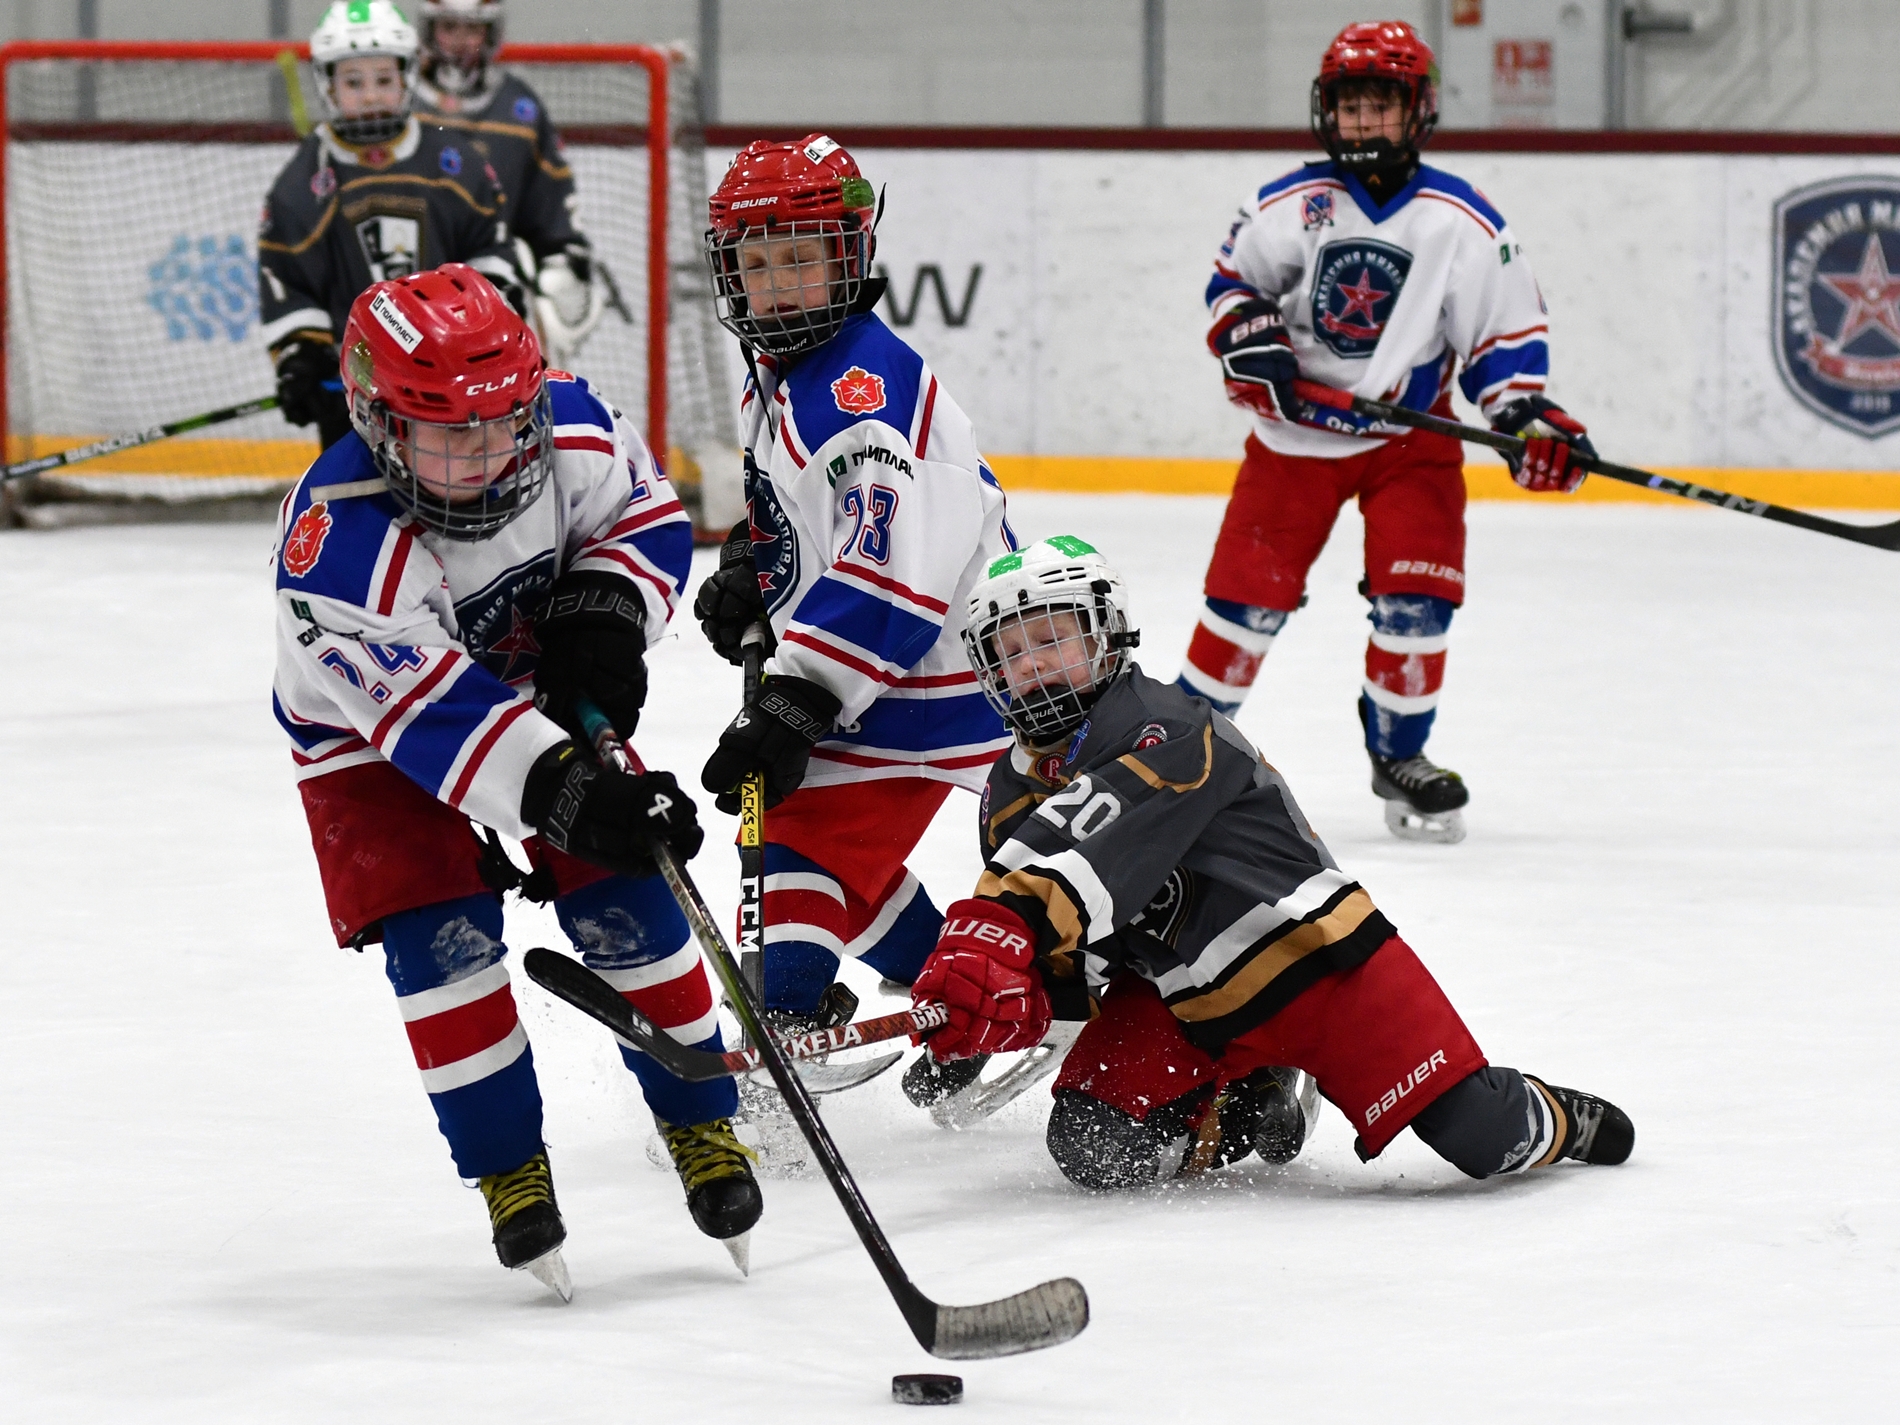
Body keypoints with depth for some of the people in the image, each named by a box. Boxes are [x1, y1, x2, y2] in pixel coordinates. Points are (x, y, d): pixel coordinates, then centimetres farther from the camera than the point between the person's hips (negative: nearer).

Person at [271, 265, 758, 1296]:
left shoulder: (567, 427, -25)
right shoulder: (337, 543, -39)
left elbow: (646, 517, -4)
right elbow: (429, 713, -43)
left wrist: (606, 614, -24)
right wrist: (565, 794, -52)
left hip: (536, 685, 4)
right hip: (373, 740, -3)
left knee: (621, 892, -4)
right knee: (439, 932, -16)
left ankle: (701, 1127, 13)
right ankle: (507, 1167, 0)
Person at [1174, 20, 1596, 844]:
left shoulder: (1464, 224, -8)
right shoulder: (1287, 208, -6)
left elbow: (1508, 333, -3)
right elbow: (1232, 279, 9)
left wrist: (1526, 419, -17)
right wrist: (1250, 340, -11)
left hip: (1410, 438, 0)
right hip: (1295, 432, 0)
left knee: (1417, 594, -12)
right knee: (1250, 590, 0)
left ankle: (1398, 754, 7)